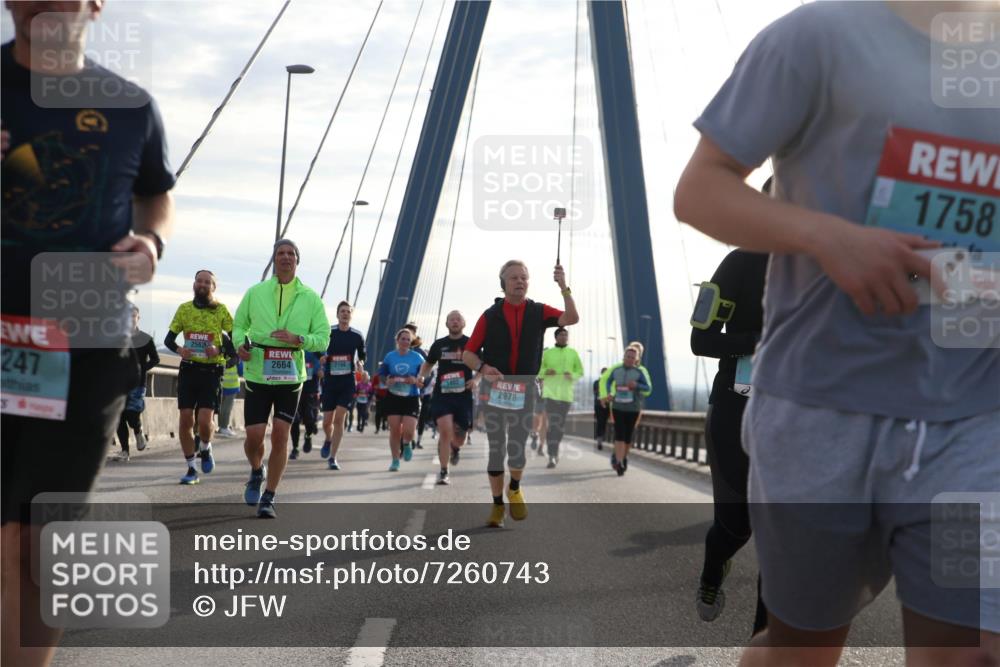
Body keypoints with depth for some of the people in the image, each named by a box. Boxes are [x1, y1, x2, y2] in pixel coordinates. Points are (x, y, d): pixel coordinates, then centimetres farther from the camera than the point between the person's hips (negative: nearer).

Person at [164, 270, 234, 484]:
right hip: (188, 369, 3)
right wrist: (179, 350, -10)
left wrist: (220, 350, -18)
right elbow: (168, 339, 11)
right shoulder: (184, 309, 7)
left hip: (211, 371, -3)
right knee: (185, 419, -1)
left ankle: (205, 449, 20)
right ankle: (191, 469, 12)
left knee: (205, 420, -14)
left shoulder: (221, 310, 0)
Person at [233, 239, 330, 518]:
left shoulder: (310, 298, 3)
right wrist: (240, 344, -8)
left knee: (280, 435, -4)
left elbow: (323, 338, 2)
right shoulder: (255, 292, 6)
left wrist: (298, 339, -17)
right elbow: (239, 325, 14)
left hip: (290, 376, 0)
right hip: (257, 373, 0)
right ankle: (257, 472, 32)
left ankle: (268, 498, 9)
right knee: (254, 435, -3)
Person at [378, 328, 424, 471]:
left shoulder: (417, 358, 0)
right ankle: (395, 461, 15)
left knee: (408, 431, -11)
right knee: (394, 431, 0)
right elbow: (381, 377, 10)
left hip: (412, 399, -1)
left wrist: (415, 381, -18)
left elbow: (423, 381, 3)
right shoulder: (389, 357, 4)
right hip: (393, 398, 1)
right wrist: (388, 381, -11)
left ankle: (407, 444, 25)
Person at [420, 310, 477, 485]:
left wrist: (476, 379, -11)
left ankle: (455, 448, 46)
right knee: (445, 431, -17)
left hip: (464, 395, 0)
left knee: (459, 437, 7)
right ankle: (443, 472, -6)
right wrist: (421, 376, 1)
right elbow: (428, 364, 21)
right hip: (442, 394, 0)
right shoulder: (439, 344, 7)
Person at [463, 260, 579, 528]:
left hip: (524, 389, 0)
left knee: (517, 450, -5)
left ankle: (515, 488, 26)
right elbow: (468, 354, -1)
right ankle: (497, 504, 20)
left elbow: (572, 318, -14)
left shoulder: (538, 312, 2)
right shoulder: (490, 315, 1)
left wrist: (564, 287, -24)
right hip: (495, 388, 0)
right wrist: (483, 368, -22)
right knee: (496, 450, 5)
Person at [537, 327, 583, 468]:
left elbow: (580, 372, 10)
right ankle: (552, 456, -16)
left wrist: (572, 375, -11)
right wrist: (546, 371, -14)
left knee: (561, 424, 8)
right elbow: (537, 370, 7)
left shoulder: (573, 353, 9)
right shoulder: (547, 353, 5)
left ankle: (555, 451, 27)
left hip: (566, 393, 2)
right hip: (550, 392, -2)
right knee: (552, 424, -13)